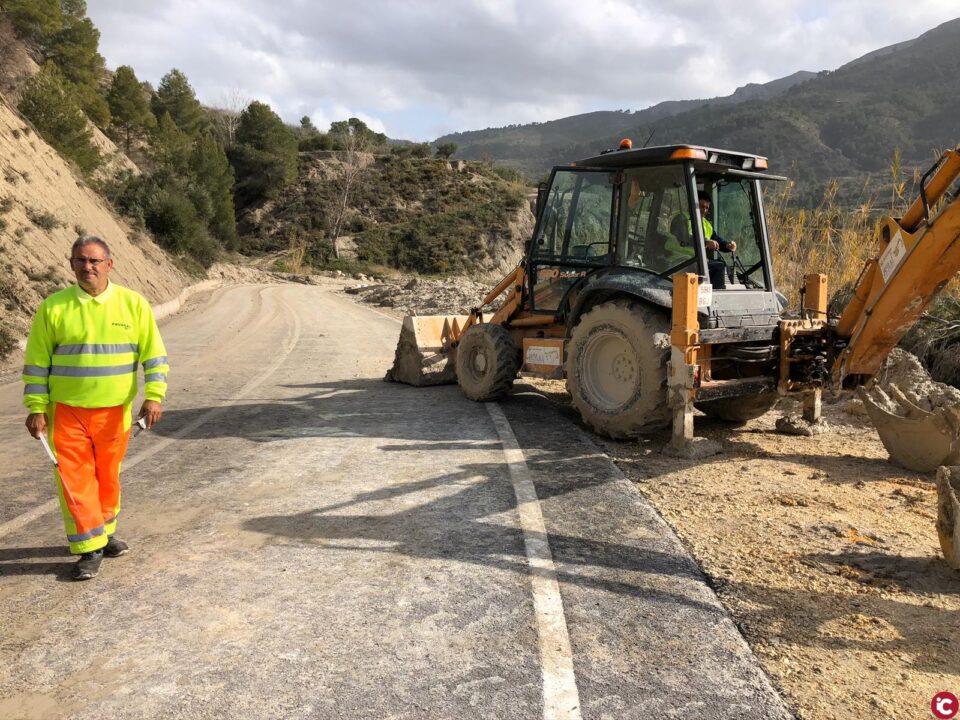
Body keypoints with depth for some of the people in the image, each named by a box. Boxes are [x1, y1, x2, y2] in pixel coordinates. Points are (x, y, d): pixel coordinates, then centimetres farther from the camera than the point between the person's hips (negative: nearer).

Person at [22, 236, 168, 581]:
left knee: (108, 477, 15)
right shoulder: (53, 307, -4)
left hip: (115, 411, 1)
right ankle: (90, 549, 9)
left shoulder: (133, 303, -3)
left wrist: (154, 396, -11)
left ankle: (105, 532, 34)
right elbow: (36, 362, 1)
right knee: (75, 480, -1)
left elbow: (153, 354, -1)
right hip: (66, 412, -1)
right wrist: (36, 408, -4)